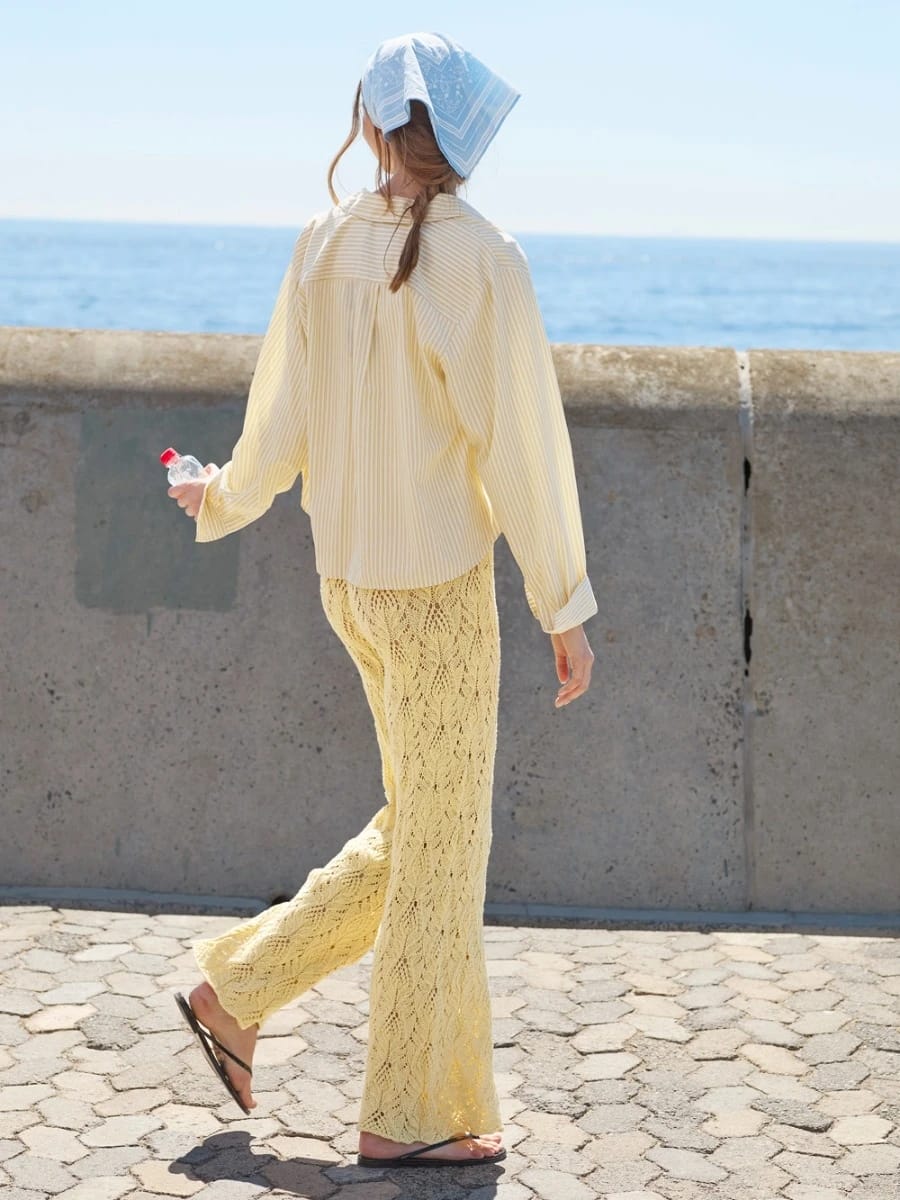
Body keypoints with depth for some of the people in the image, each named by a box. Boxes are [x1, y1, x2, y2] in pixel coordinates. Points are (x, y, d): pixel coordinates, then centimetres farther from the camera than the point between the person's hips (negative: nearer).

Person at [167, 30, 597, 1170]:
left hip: (349, 578, 6)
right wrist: (565, 607, -7)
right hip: (440, 585, -6)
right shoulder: (483, 260, -15)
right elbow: (521, 444, -14)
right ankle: (410, 1114, 17)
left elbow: (281, 416, 7)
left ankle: (238, 988, 26)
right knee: (440, 852, 6)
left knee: (416, 826, 22)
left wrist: (220, 498, 27)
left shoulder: (324, 246, 0)